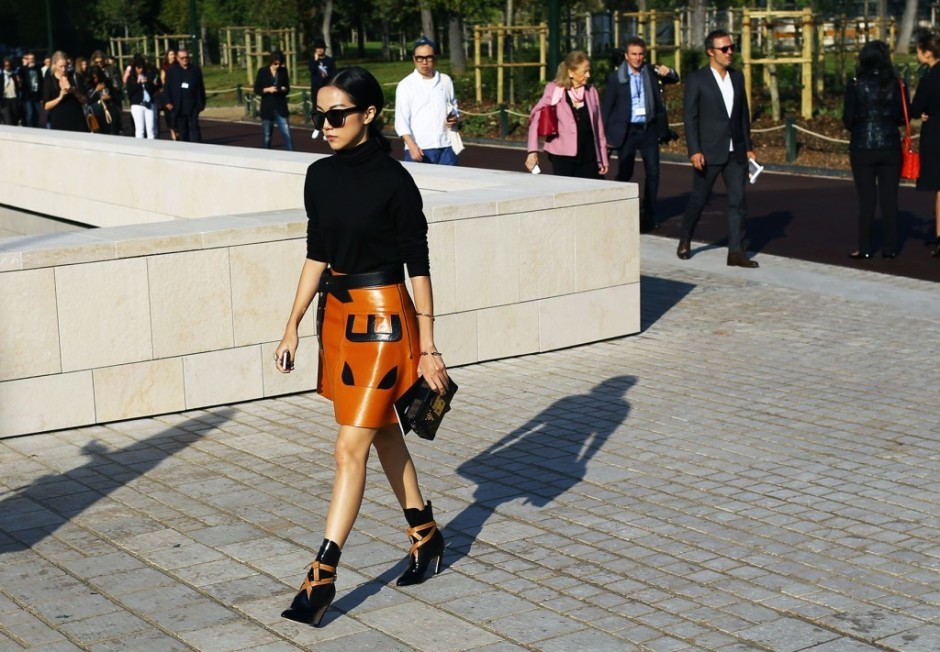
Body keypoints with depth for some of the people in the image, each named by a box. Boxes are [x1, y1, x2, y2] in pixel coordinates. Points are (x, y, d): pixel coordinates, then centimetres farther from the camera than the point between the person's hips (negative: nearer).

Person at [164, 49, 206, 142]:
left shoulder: (195, 69, 6)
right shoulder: (172, 70, 6)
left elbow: (201, 87, 8)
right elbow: (167, 88, 4)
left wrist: (202, 102, 6)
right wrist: (168, 102, -5)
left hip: (193, 105, -1)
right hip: (178, 106, 1)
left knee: (194, 127, -8)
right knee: (182, 129, 8)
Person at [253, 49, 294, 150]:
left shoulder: (283, 71, 3)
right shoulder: (262, 71, -2)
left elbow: (288, 88, 10)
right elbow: (256, 90, 0)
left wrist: (284, 89, -13)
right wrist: (267, 89, -17)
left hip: (281, 108, 1)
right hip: (267, 108, -1)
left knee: (287, 134, -7)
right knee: (266, 136, 8)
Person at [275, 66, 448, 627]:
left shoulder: (394, 181, -14)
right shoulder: (321, 176, 5)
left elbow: (418, 266, -10)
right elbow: (317, 255, 12)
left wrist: (428, 347, -10)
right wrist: (293, 326, 10)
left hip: (383, 318, -7)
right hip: (337, 314, 7)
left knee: (352, 448, -8)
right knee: (383, 433, 18)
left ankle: (323, 577, -4)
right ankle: (426, 534, 35)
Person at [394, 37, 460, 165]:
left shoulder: (446, 81, 11)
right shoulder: (406, 85, -1)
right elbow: (401, 120, -5)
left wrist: (455, 118, -1)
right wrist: (412, 146, -17)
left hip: (446, 147, 3)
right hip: (419, 149, -3)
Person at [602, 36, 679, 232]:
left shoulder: (651, 72, 3)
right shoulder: (616, 77, -2)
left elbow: (674, 79, 4)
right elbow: (607, 106, 0)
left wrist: (668, 72, -20)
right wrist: (605, 134, -3)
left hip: (649, 129, 2)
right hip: (627, 130, -2)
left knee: (653, 173, 3)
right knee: (624, 174, 4)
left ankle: (648, 216, 13)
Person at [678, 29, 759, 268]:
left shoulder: (737, 77, 10)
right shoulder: (697, 80, -6)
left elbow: (743, 114, 15)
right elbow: (690, 117, -9)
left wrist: (748, 147, 13)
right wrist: (694, 151, -16)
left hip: (735, 152, 4)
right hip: (708, 152, -4)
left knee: (738, 201, -2)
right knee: (699, 199, 7)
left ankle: (736, 252, 0)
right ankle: (685, 241, 29)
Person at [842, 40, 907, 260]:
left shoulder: (856, 86, -7)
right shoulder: (895, 85, -3)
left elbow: (847, 120, -6)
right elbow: (903, 117, 3)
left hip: (862, 148, -1)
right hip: (890, 148, 1)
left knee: (866, 199, 4)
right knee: (889, 198, 7)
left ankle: (865, 248, 4)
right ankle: (890, 247, 10)